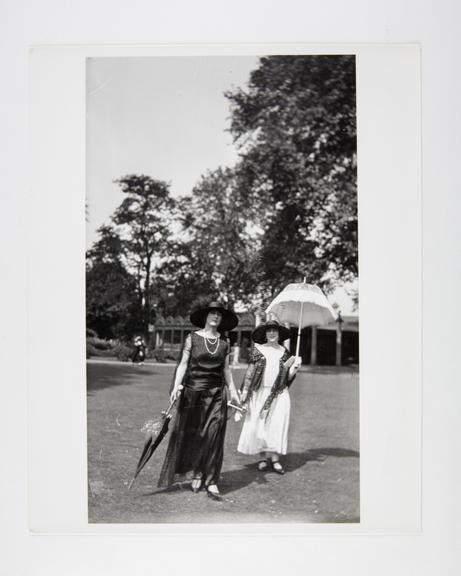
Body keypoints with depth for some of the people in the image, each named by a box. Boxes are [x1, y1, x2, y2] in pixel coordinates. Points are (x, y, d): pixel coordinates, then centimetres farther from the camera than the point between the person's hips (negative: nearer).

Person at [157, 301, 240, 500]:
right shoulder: (193, 338, 0)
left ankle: (211, 481, 3)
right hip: (193, 390, -2)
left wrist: (232, 391, 15)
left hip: (217, 393, 2)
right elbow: (183, 364, -1)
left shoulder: (224, 342, 8)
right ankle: (196, 474, 22)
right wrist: (176, 386, -12)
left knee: (214, 436, -3)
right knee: (192, 435, 5)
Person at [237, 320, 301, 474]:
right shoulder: (258, 349, 4)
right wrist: (244, 391, -2)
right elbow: (250, 371, 2)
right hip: (260, 392, -1)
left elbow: (288, 377, 10)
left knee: (277, 424, -2)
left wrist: (295, 367, -7)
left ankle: (275, 459, 5)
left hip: (278, 394, 1)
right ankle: (263, 457, 11)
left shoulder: (284, 352, 8)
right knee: (258, 424, -1)